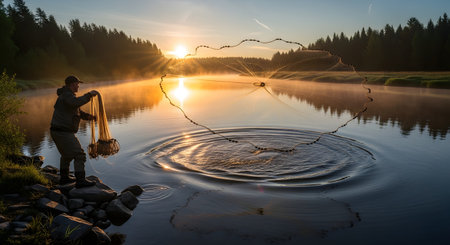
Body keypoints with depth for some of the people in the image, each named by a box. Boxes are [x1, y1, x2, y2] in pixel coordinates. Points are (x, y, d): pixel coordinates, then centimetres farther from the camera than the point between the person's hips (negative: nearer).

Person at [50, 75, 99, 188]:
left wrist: (89, 116, 3)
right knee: (79, 155, -10)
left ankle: (64, 178, 36)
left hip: (57, 132, 11)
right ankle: (80, 181, -12)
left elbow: (78, 112, 20)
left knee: (67, 155, 26)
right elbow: (77, 102, -37)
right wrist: (89, 94, -28)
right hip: (63, 132, -11)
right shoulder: (67, 95, -14)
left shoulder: (67, 95, 19)